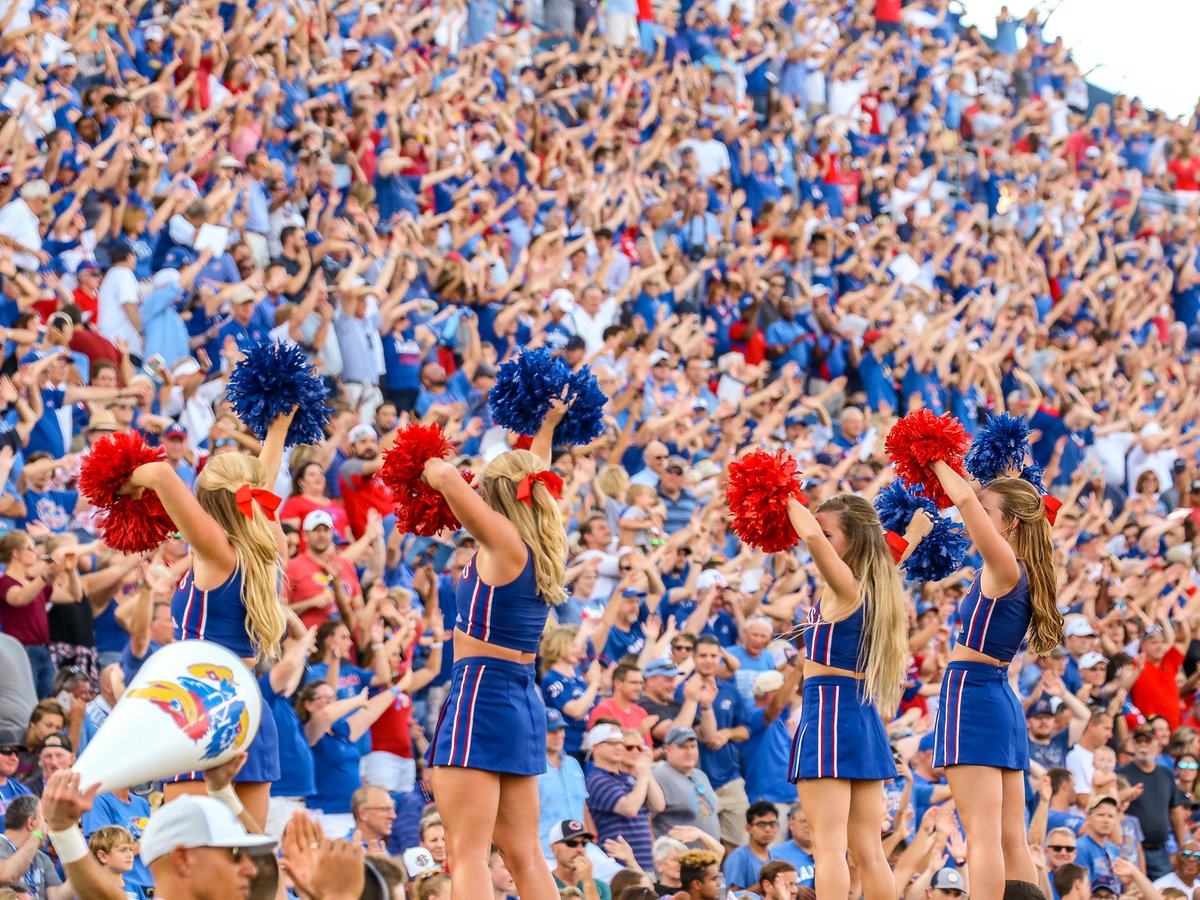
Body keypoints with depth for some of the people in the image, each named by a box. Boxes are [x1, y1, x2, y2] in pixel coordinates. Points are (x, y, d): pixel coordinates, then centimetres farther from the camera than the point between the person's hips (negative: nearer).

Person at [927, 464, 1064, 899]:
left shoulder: (1005, 568, -12)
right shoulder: (1014, 574, 12)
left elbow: (964, 499, -22)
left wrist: (936, 462, -7)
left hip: (972, 695, -9)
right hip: (1001, 699, 9)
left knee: (983, 834, -13)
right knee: (1012, 839, 7)